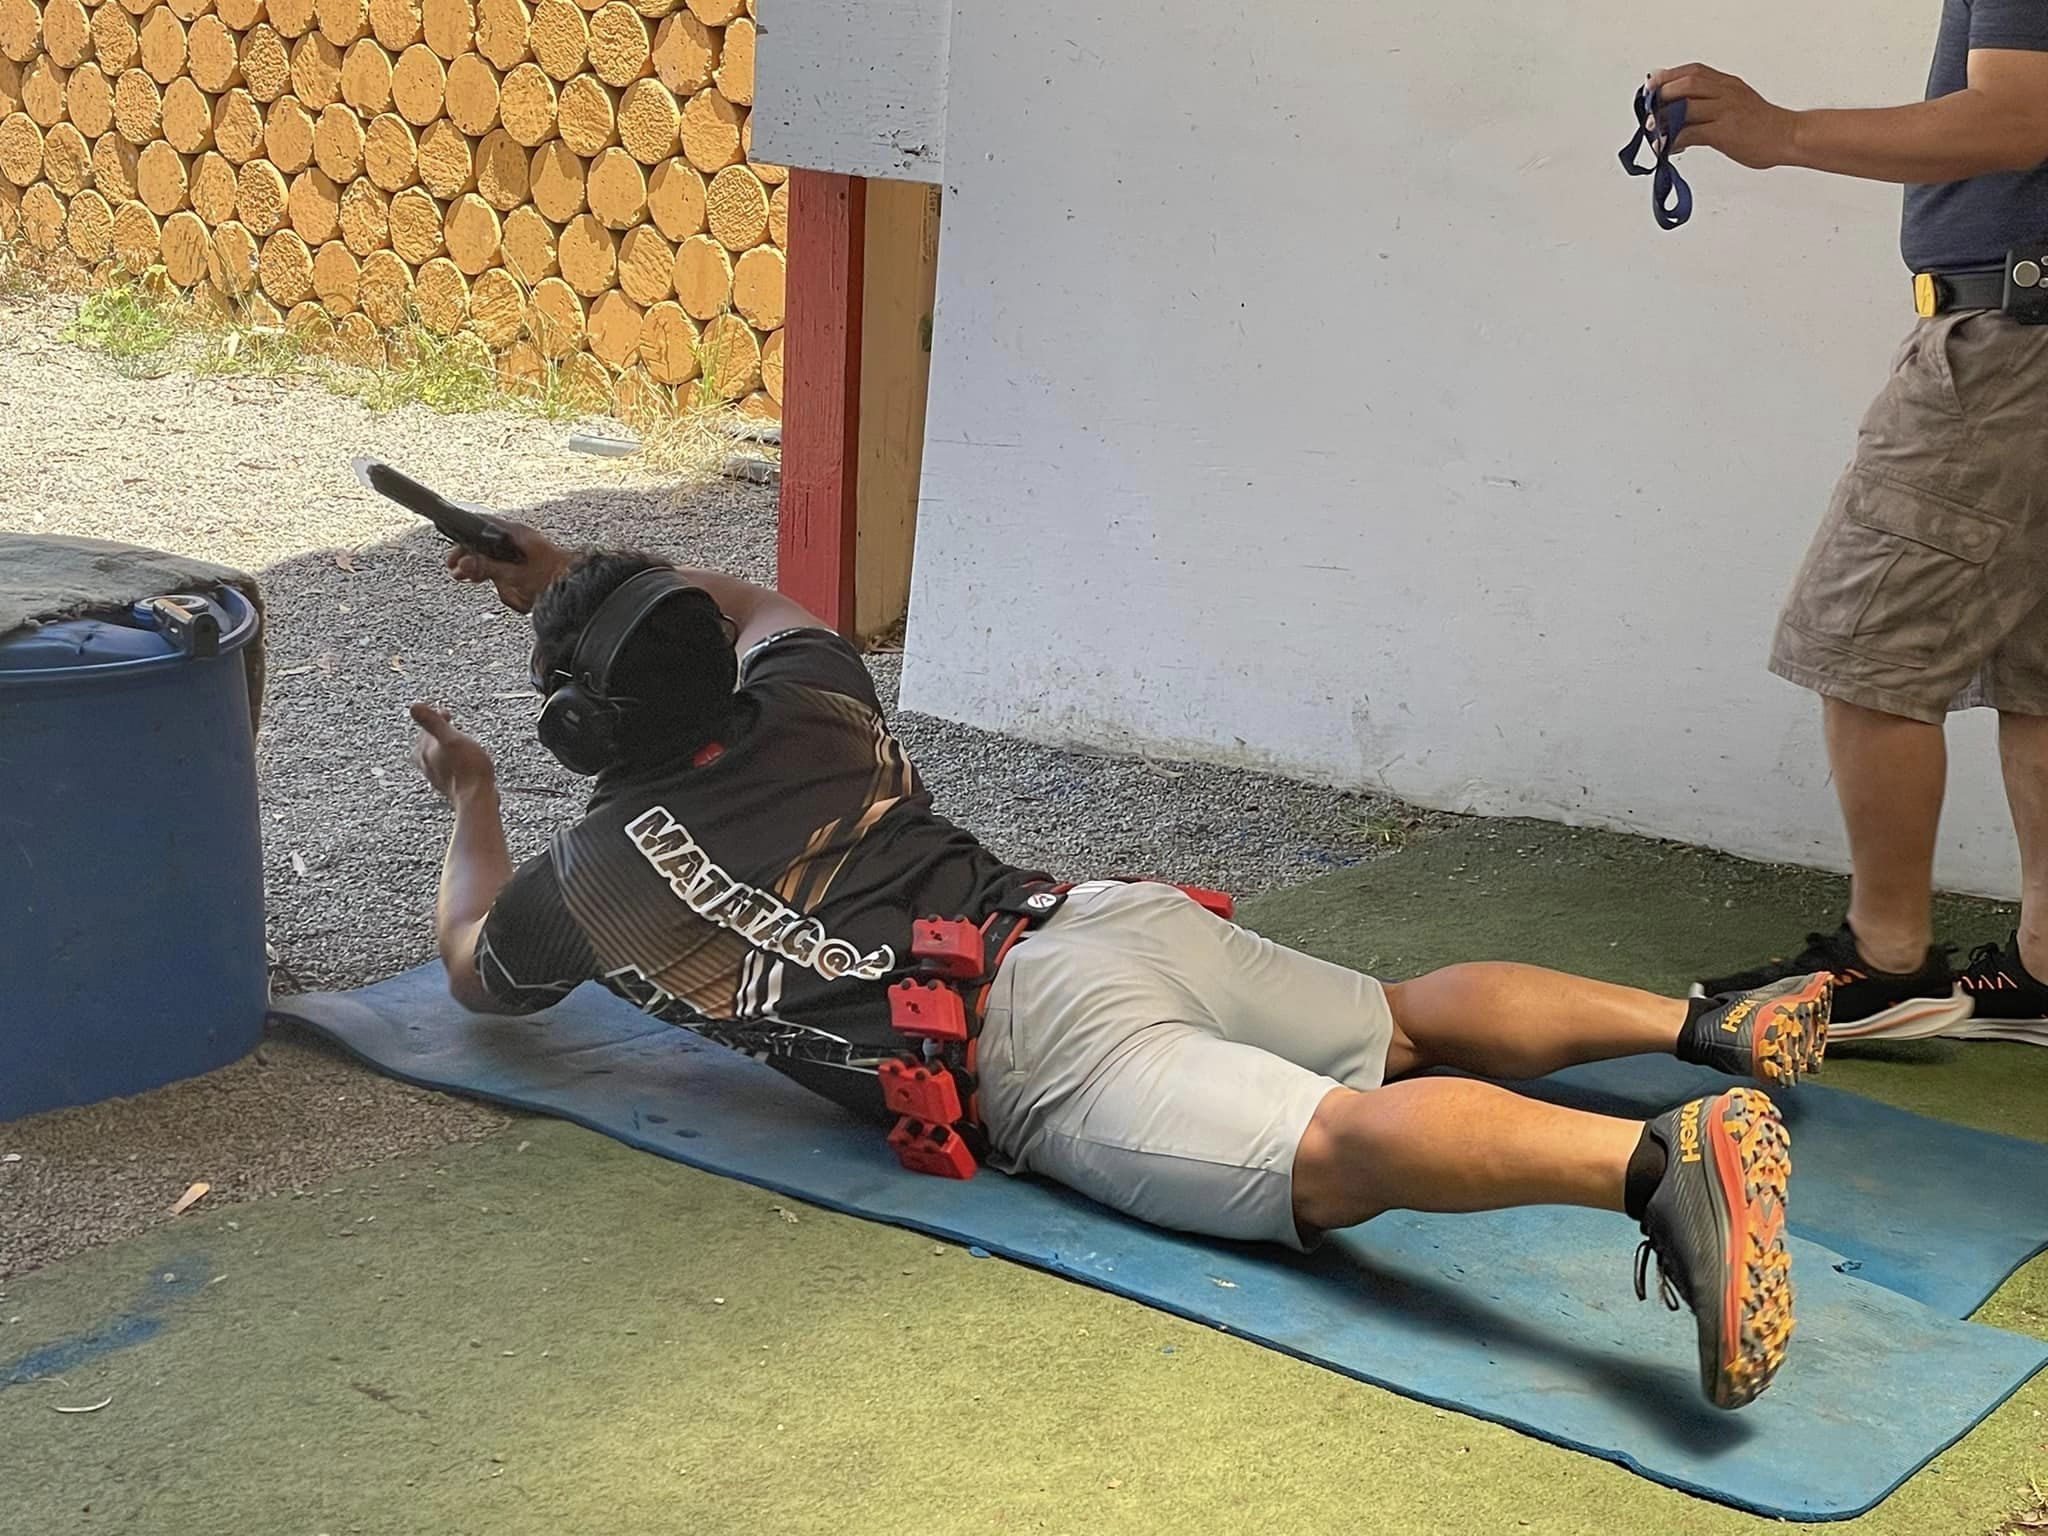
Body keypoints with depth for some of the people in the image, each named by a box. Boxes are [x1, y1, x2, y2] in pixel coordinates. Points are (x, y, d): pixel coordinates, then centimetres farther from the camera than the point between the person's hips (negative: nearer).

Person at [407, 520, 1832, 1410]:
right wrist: (577, 579, 60)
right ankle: (1705, 1026, 2)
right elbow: (764, 608, 53)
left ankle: (1662, 1160, -51)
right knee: (1408, 1020, 20)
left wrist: (471, 797, 51)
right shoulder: (806, 712, 25)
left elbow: (475, 969, 36)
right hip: (1109, 914, 7)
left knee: (1340, 1151, -27)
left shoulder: (590, 877, 11)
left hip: (1036, 1054, -7)